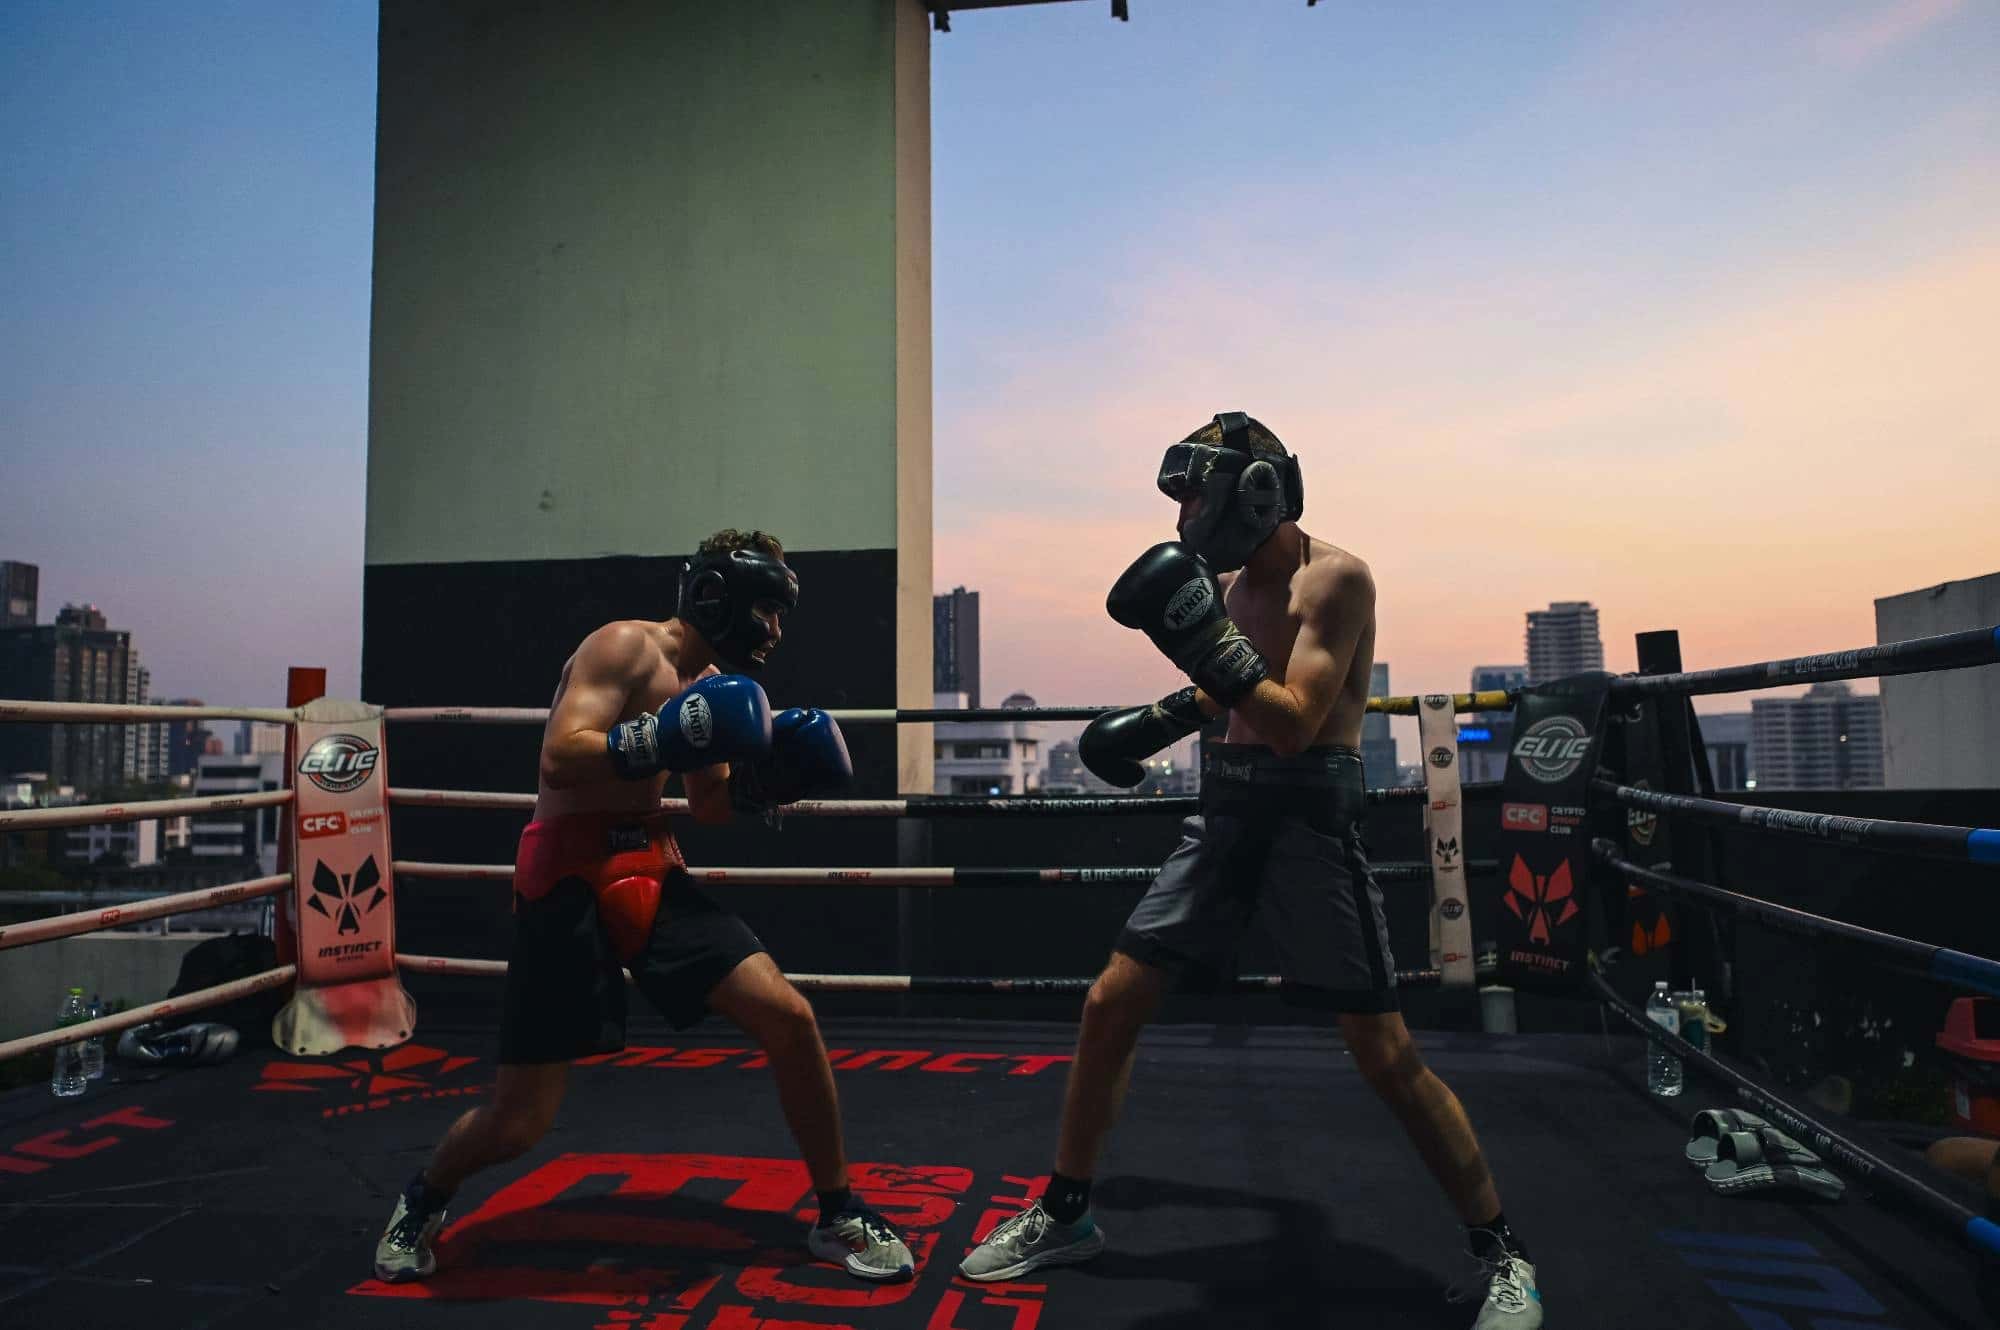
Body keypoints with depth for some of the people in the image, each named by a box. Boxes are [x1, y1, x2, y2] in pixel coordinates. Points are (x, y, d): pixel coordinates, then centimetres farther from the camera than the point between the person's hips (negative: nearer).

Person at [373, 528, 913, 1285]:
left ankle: (838, 1217, 10)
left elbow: (712, 805, 21)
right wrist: (665, 738, -33)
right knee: (517, 1123, -2)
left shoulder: (710, 680, 13)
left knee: (788, 1016, -7)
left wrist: (769, 777, 3)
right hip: (569, 879, -7)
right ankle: (422, 1202, 34)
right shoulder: (628, 647, -12)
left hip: (651, 871, 7)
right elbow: (559, 760, -24)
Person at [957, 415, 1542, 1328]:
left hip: (1309, 815, -7)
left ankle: (1502, 1256, 16)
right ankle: (1065, 1215, 21)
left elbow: (1295, 724, -22)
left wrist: (1209, 640, -30)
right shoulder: (1225, 582, 10)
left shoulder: (1334, 577, -12)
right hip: (1226, 808, 7)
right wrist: (1162, 718, 16)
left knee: (1385, 1055, -5)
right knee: (1109, 1004, 4)